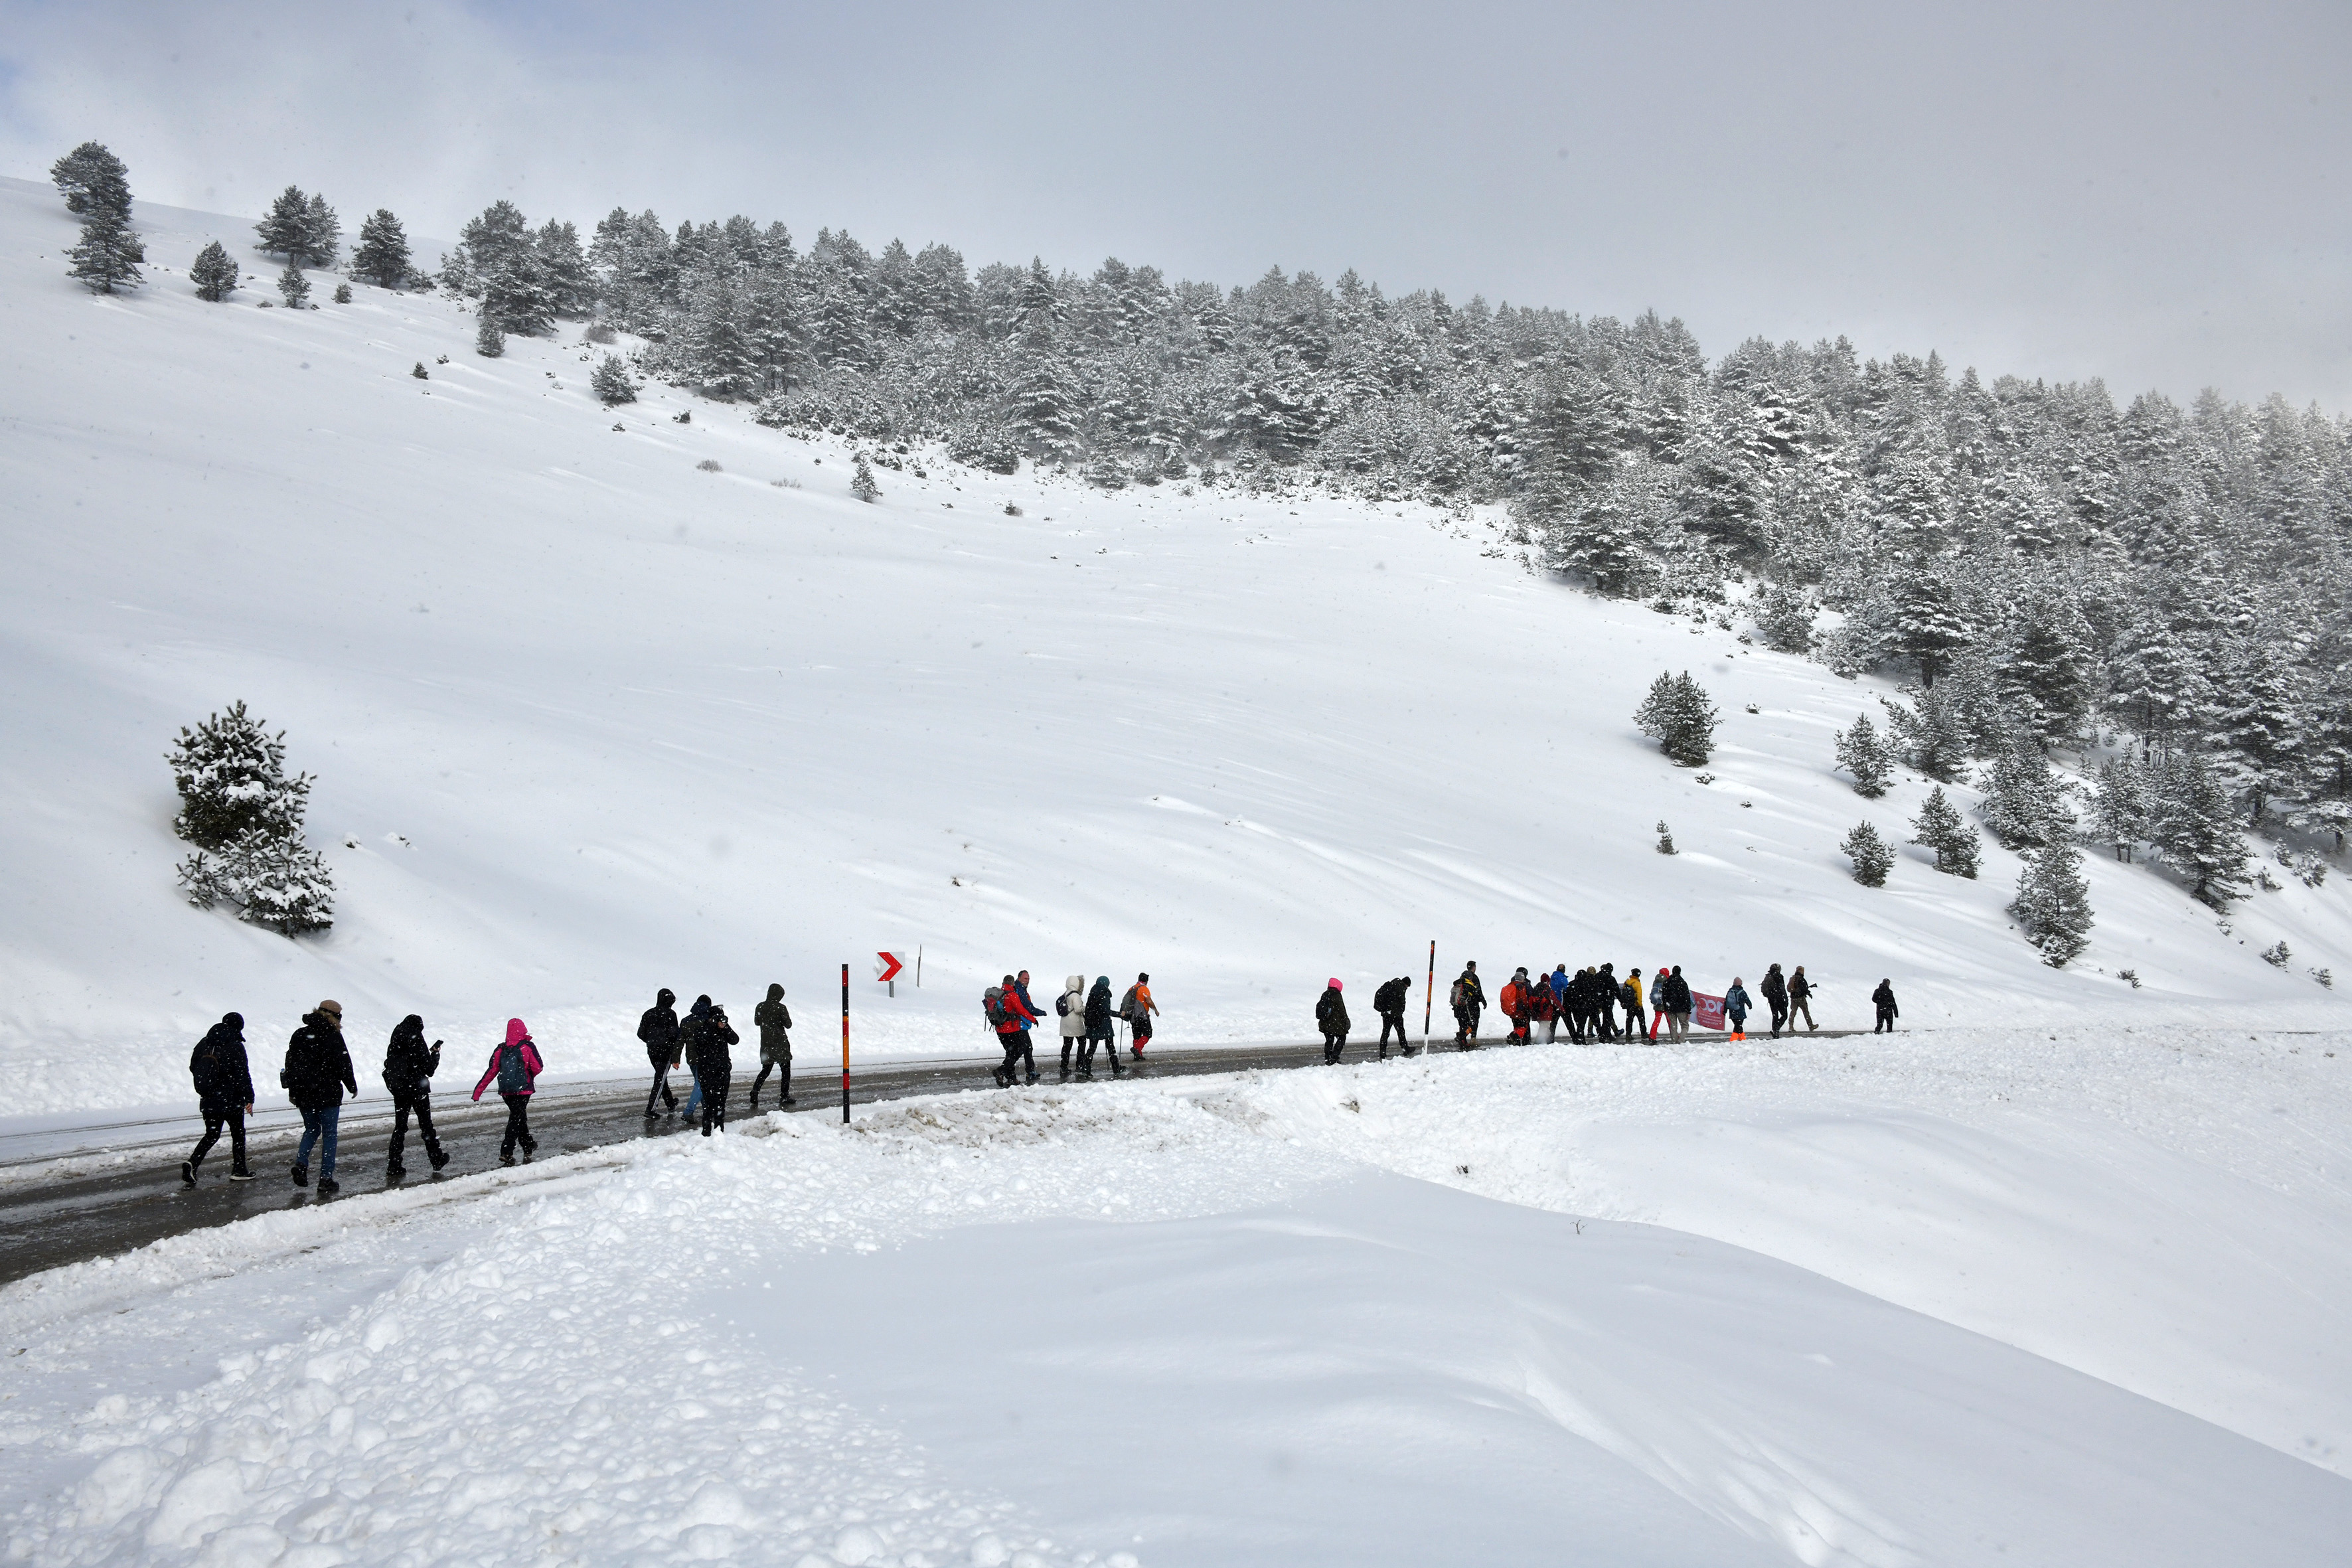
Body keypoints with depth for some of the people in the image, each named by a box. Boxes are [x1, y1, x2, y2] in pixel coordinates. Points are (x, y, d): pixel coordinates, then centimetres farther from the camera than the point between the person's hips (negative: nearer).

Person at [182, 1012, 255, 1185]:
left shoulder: (204, 1043, 5)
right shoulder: (235, 1047, -14)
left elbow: (193, 1067, 14)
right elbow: (243, 1075, -16)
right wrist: (249, 1099, -12)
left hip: (208, 1101, 5)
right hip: (231, 1101, -5)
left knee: (211, 1135, 15)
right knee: (238, 1133, 12)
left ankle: (192, 1163, -6)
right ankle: (239, 1170, 16)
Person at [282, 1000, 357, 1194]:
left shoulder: (298, 1035, 8)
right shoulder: (333, 1036, -9)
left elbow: (290, 1064, 12)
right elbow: (343, 1065, -9)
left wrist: (293, 1091, 21)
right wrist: (353, 1086, 6)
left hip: (303, 1094, 5)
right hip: (328, 1094, -5)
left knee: (311, 1130, 21)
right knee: (329, 1135, 2)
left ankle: (301, 1163, -2)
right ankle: (326, 1179, -1)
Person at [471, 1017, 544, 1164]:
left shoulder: (500, 1050, 3)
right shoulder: (528, 1047, -7)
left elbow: (491, 1072, 1)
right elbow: (537, 1068, -7)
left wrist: (478, 1091, 5)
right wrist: (530, 1077, 16)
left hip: (506, 1091, 4)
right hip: (523, 1090, -4)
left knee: (520, 1118, 19)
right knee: (516, 1119, -3)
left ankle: (528, 1146, 32)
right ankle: (506, 1152, -15)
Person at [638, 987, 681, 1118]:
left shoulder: (648, 1014, 5)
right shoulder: (670, 1014, -11)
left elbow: (641, 1034, 6)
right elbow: (674, 1034, -15)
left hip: (652, 1051, 6)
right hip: (666, 1051, -6)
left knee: (661, 1077, 20)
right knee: (660, 1080, -3)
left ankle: (670, 1104, 35)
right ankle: (650, 1110, -10)